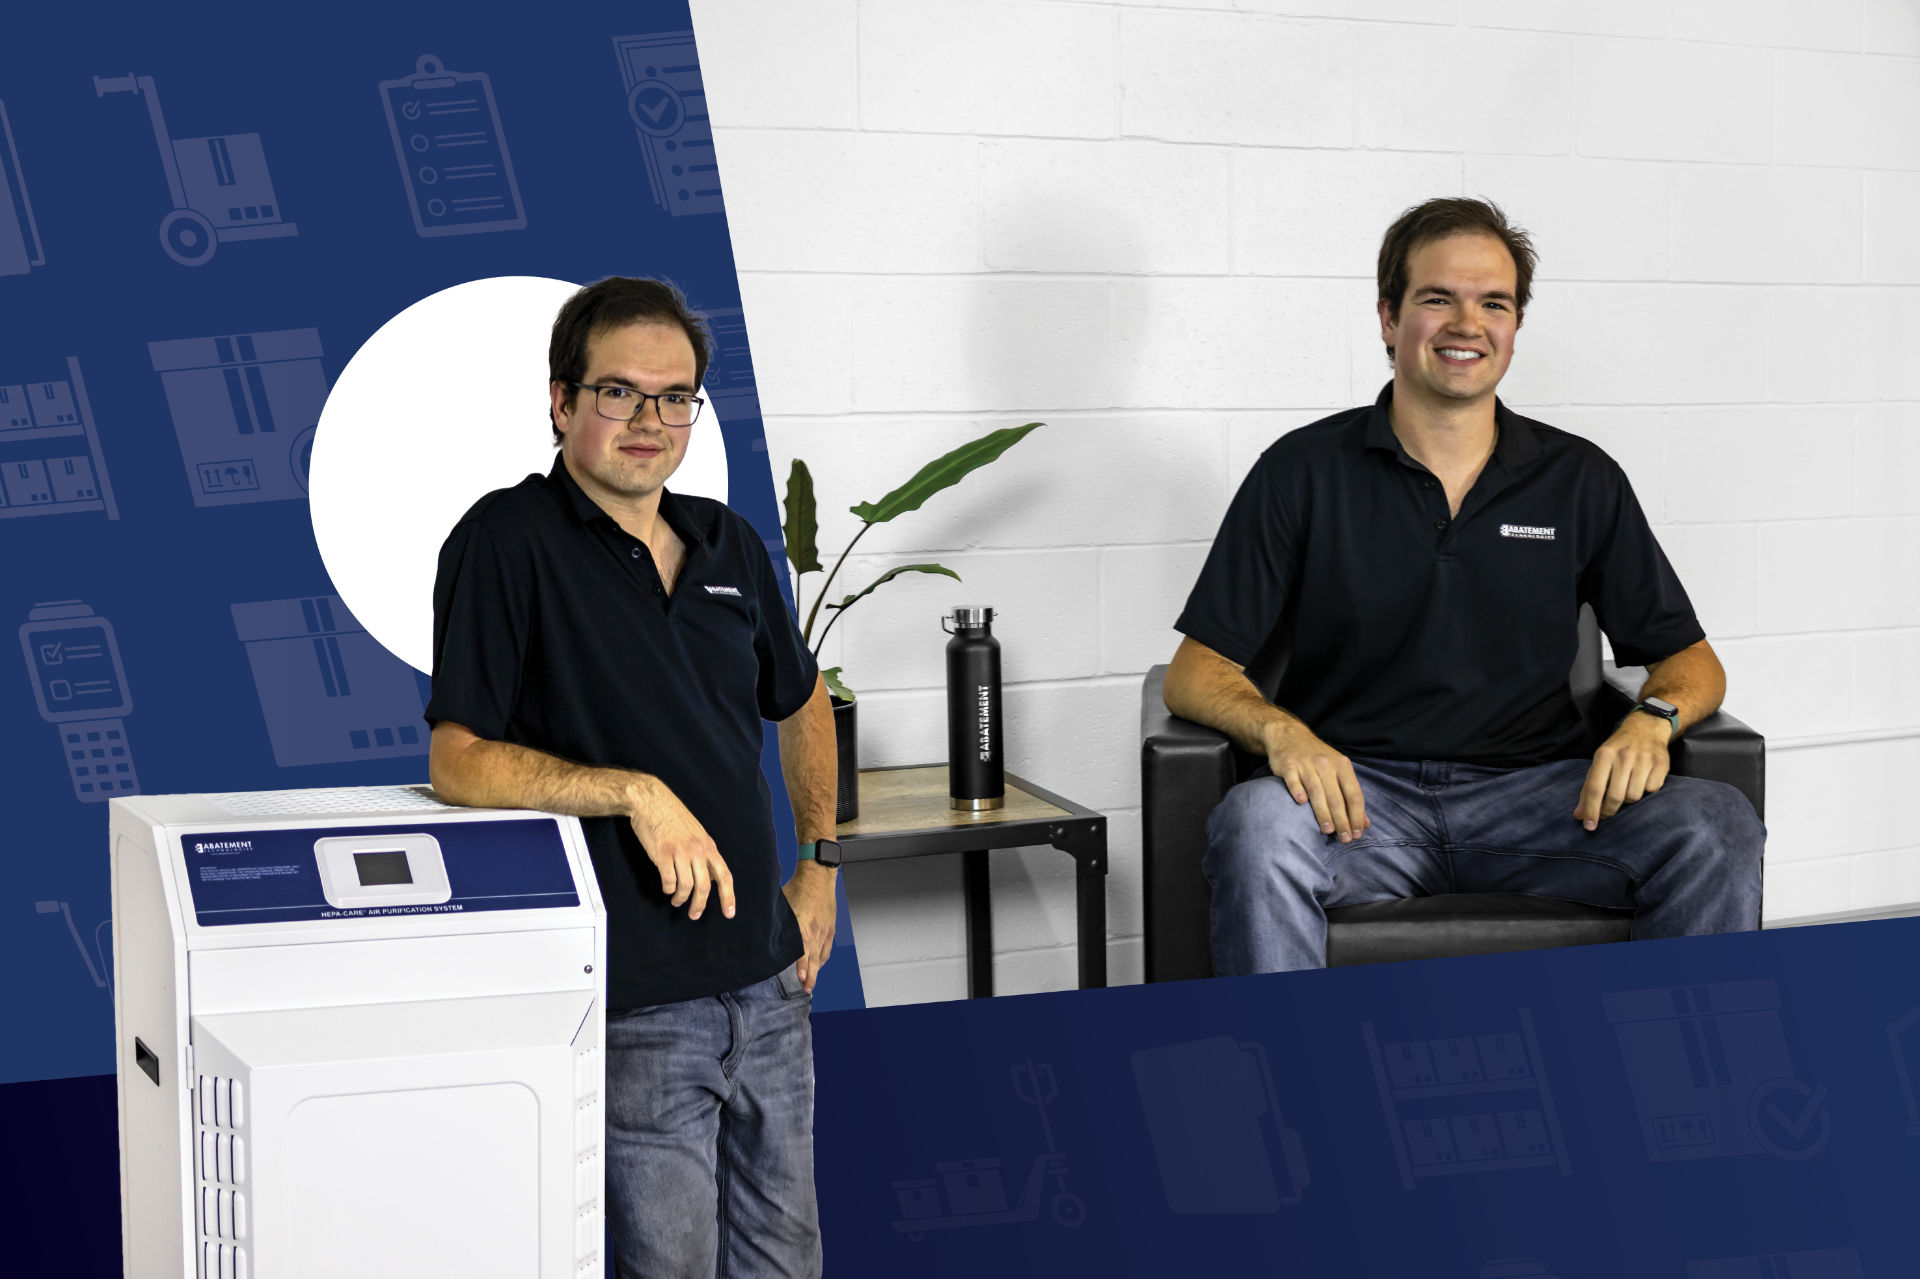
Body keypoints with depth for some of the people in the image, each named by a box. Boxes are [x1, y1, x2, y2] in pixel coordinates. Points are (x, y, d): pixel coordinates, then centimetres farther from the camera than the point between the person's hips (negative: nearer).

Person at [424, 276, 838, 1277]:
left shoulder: (729, 544, 9)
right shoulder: (507, 541, -11)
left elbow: (800, 702, 26)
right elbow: (458, 761, -17)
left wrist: (820, 866, 19)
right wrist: (634, 792, -26)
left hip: (767, 980, 7)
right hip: (636, 1005, -6)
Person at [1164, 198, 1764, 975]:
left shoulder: (1580, 480, 11)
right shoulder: (1302, 472, 5)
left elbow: (1690, 659, 15)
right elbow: (1196, 671, 3)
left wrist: (1652, 718, -9)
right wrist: (1279, 729, -20)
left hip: (1534, 794, 2)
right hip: (1359, 793, -2)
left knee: (1718, 827, -25)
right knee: (1258, 824, -35)